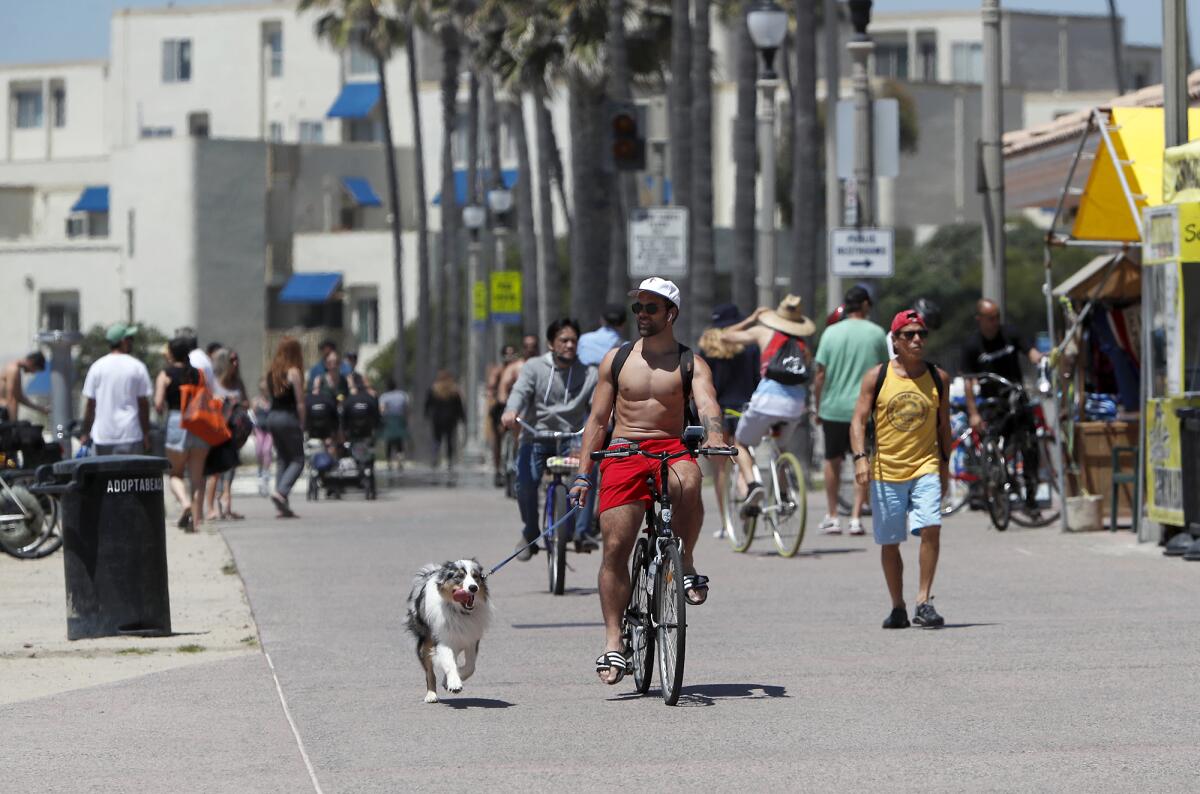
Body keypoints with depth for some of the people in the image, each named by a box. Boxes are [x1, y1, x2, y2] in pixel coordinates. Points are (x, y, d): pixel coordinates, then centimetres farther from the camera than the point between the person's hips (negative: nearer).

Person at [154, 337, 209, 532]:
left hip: (176, 422, -3)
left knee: (175, 473, 10)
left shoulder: (165, 375, -1)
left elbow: (158, 403, -8)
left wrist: (161, 412, 12)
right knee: (197, 475, 7)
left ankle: (185, 502, -17)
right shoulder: (198, 374, 10)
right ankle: (196, 518, 2)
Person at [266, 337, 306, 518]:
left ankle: (282, 507, 6)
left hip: (272, 416, 7)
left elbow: (269, 395, 11)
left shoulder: (271, 372, 8)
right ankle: (281, 491, -20)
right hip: (289, 418, -7)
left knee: (282, 459, 12)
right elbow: (300, 401, -11)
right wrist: (302, 424, -4)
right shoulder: (293, 372, -11)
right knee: (297, 460, 2)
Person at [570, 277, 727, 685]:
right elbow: (598, 419, 14)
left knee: (687, 481, -38)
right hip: (623, 452, 2)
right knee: (615, 547, -10)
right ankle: (613, 642, -5)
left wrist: (715, 434, -33)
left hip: (671, 448, -2)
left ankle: (686, 564, -15)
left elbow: (707, 405, -10)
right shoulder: (616, 359, 13)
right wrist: (583, 473, 6)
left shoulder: (690, 363, 7)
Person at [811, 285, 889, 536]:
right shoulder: (876, 333, -2)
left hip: (833, 408, 1)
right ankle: (856, 517, -2)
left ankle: (832, 516, 17)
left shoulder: (832, 332, -2)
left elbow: (820, 374, -2)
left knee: (833, 461, 15)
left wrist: (817, 407, 7)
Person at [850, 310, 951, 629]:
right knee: (889, 543, 6)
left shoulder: (938, 378, 5)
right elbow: (859, 420, -2)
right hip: (886, 470, 0)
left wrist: (944, 464, 13)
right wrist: (860, 457, -15)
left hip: (926, 467, 0)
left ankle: (924, 602, -15)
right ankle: (898, 608, 20)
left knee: (931, 528, -20)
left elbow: (943, 424, 15)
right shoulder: (876, 377, 0)